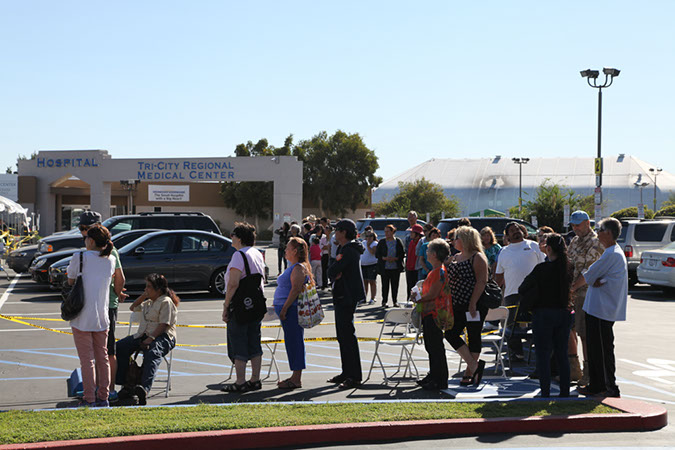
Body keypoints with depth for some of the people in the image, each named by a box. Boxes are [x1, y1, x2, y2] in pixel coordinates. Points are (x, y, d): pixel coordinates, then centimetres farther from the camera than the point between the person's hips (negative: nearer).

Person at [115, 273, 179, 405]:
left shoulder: (166, 302, -4)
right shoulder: (149, 302, 25)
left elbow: (163, 325, -13)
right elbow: (133, 307, 39)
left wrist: (151, 338, -26)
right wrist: (143, 295, 23)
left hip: (163, 336, -9)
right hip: (144, 335, 9)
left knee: (152, 353, -40)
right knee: (120, 346, -11)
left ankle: (145, 388, -61)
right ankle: (127, 385, -15)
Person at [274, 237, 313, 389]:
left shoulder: (299, 268, -14)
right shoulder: (294, 267, 18)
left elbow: (296, 290, -22)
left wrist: (284, 308, -24)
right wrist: (281, 308, 22)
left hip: (292, 309, -11)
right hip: (289, 310, 11)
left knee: (294, 341, -7)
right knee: (292, 342, 13)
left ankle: (296, 379, -4)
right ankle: (295, 376, 19)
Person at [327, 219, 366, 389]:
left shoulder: (348, 250, -17)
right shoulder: (346, 249, 16)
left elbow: (332, 272, -23)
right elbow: (332, 272, 12)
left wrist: (334, 273, -3)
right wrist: (336, 274, -7)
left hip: (347, 297, -11)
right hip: (343, 297, 11)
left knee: (348, 335, -8)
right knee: (343, 335, 15)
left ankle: (355, 376, -5)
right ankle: (347, 373, 22)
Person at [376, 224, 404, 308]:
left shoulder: (398, 241, 4)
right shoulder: (382, 242, 5)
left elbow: (402, 254, 4)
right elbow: (377, 254, 4)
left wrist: (395, 258, -12)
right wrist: (384, 258, -13)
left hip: (396, 268, 0)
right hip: (384, 268, 0)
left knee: (395, 285, 2)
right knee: (385, 285, 0)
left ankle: (395, 301, 13)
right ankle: (384, 301, 11)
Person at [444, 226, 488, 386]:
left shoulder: (477, 257, -10)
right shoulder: (456, 257, 16)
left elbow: (482, 281, -17)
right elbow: (450, 279, 21)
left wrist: (473, 304, -22)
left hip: (474, 305, -9)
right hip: (457, 305, 9)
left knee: (473, 338, 0)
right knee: (451, 334, 3)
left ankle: (470, 373, 7)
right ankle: (474, 365, 9)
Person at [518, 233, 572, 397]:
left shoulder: (541, 269, -14)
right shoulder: (568, 268, 0)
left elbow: (522, 290, -6)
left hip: (543, 314, -5)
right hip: (564, 314, 5)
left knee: (543, 356, 1)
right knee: (562, 355, 13)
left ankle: (545, 394, 0)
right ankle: (565, 392, 16)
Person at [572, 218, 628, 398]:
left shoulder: (612, 254, -16)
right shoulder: (614, 252, 17)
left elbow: (589, 275, -12)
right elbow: (596, 276, 12)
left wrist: (572, 287, 1)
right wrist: (598, 281, -10)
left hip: (603, 309, -10)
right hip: (597, 307, 10)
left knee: (604, 349, -5)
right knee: (594, 347, 15)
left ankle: (611, 389, 1)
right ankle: (596, 385, 23)